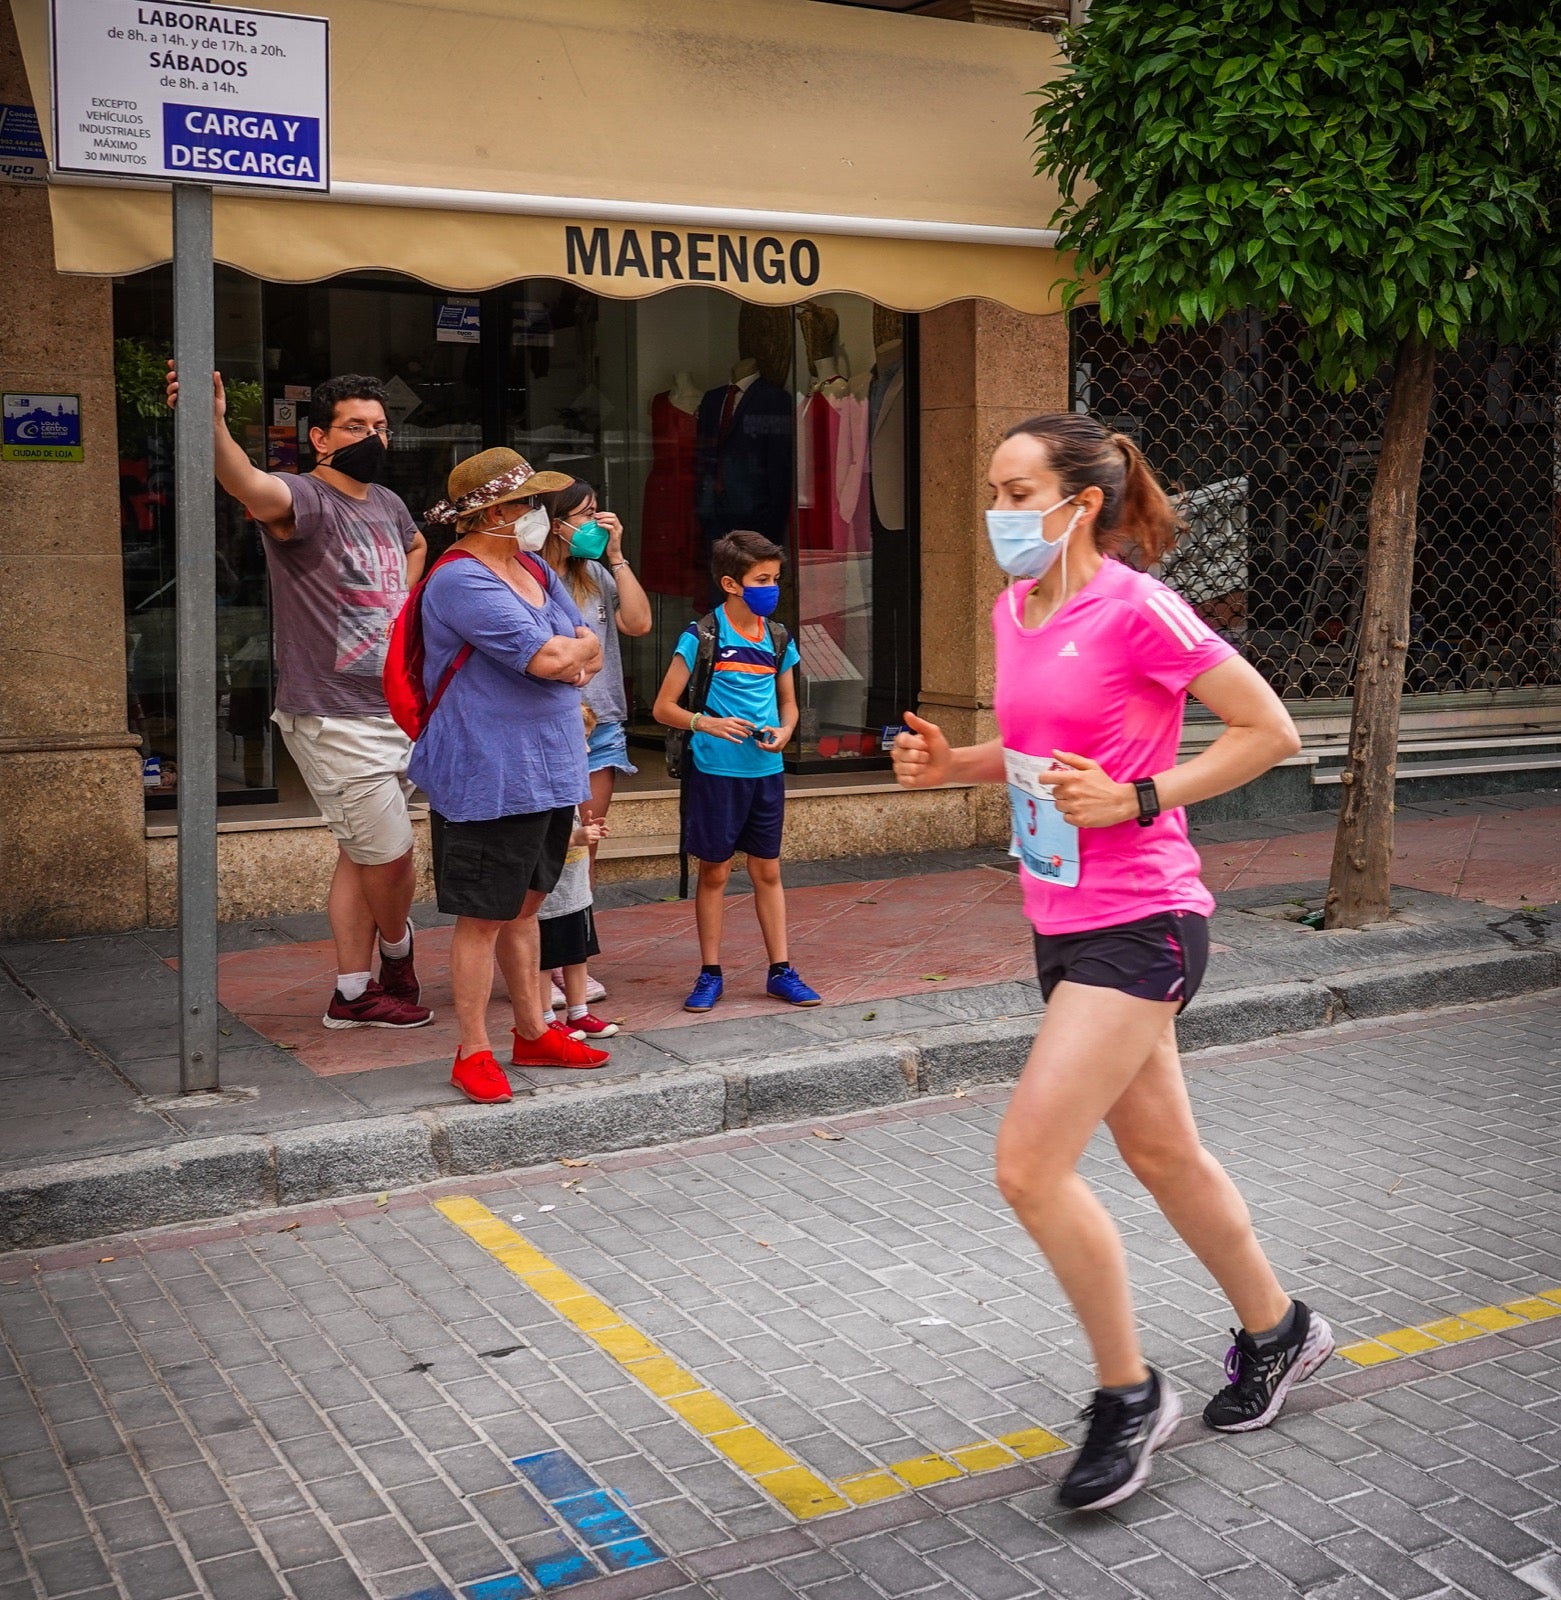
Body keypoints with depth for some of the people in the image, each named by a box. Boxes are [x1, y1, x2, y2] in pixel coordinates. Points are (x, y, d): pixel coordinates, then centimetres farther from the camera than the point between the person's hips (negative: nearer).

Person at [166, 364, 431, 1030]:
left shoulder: (387, 502, 9)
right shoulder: (305, 499, -16)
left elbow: (417, 545, 33)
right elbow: (251, 486, -40)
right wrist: (212, 425, -60)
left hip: (395, 713, 8)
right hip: (334, 721, -8)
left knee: (362, 856, 14)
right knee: (390, 856, 0)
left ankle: (353, 993, 25)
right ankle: (398, 953, 30)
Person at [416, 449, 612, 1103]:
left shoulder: (534, 570, 14)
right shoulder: (462, 579, -16)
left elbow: (591, 660, 14)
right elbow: (549, 659, -23)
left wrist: (565, 657, -9)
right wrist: (580, 646, -1)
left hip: (548, 772, 9)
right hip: (487, 778, -9)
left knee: (525, 905, 18)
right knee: (483, 916, 0)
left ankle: (534, 1031, 28)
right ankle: (473, 1052, 10)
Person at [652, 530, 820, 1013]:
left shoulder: (778, 639, 7)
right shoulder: (700, 636, -7)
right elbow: (664, 707, -5)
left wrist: (783, 731, -3)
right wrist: (706, 723, -22)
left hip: (765, 772, 4)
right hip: (715, 770, -4)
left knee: (768, 871, 9)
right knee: (714, 872, 5)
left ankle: (781, 970, 16)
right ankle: (710, 974, 15)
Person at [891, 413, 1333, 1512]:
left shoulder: (1137, 611, -16)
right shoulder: (1015, 609, 8)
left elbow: (1271, 731, -13)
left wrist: (1136, 799, -21)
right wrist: (951, 763, 4)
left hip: (1139, 923, -9)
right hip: (1065, 921, 9)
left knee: (1030, 1165, -13)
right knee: (1161, 1152, 20)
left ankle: (1130, 1396, 8)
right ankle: (1278, 1332, 41)